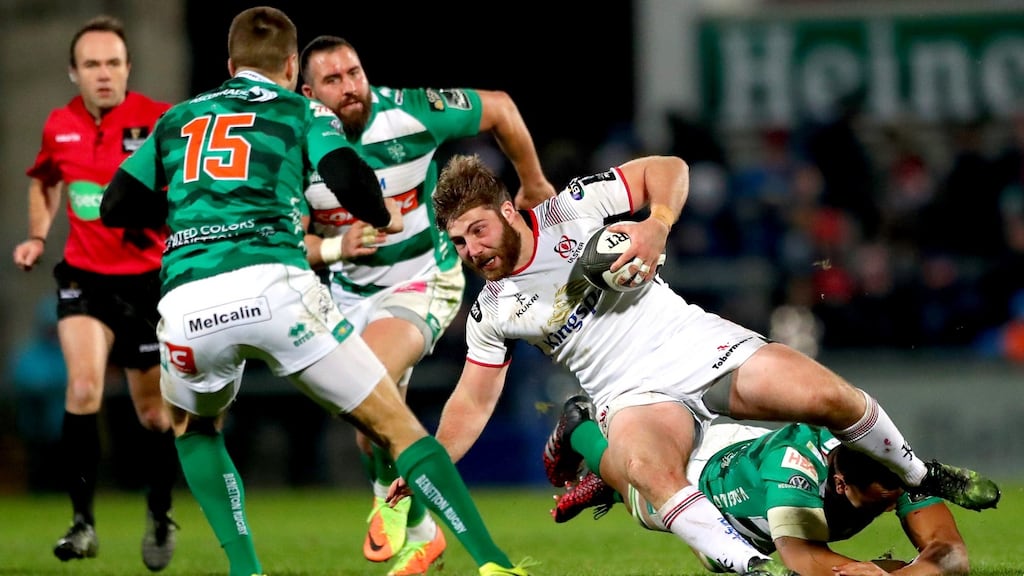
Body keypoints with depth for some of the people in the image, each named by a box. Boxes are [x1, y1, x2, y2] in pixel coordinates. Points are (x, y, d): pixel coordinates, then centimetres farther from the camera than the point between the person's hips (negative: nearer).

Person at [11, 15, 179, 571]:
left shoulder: (158, 121, -13)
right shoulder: (58, 126, 1)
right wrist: (37, 236, 10)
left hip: (150, 279, -2)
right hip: (85, 275, 2)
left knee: (152, 410, 8)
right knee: (84, 387, -20)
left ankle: (160, 518, 31)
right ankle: (82, 521, -13)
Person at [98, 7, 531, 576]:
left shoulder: (177, 119, 27)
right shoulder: (302, 110, 19)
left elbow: (115, 207, 27)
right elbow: (350, 183, 2)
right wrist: (384, 217, 23)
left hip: (186, 303, 3)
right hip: (274, 284, -2)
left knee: (192, 428, 33)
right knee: (395, 424, 7)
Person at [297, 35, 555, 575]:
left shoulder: (412, 113, -21)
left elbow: (499, 108, -5)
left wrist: (532, 182, 6)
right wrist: (337, 247, -24)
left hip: (423, 282, -5)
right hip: (352, 291, 5)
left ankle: (391, 497, -5)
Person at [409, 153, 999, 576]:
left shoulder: (571, 208, -1)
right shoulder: (490, 312, 8)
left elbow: (668, 168, 1)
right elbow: (473, 401, 16)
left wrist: (656, 226, -17)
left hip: (697, 345, -1)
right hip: (635, 399, 1)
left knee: (826, 395, -21)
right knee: (649, 468, -36)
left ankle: (922, 475, 6)